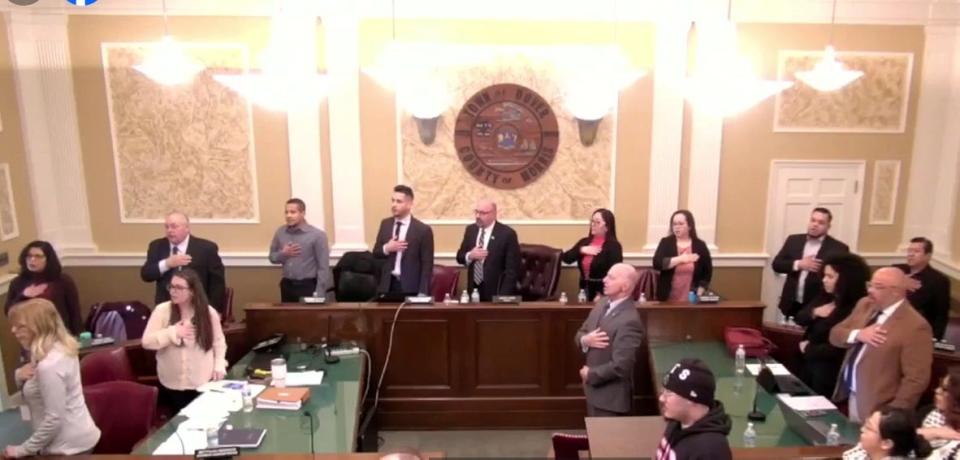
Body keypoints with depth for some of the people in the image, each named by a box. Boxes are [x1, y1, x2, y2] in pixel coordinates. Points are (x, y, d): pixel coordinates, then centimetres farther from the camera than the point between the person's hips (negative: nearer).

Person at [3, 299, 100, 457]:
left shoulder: (49, 365, -26)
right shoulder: (60, 348, 2)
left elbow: (54, 419, -26)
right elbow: (37, 389, 18)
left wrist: (22, 450, -16)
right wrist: (19, 376, -3)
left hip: (68, 447, -9)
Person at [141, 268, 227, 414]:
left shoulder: (209, 312, -7)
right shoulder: (162, 310, -8)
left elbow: (219, 342, 4)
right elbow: (147, 342, -10)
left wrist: (219, 365, -6)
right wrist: (173, 332, -22)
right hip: (171, 384, 0)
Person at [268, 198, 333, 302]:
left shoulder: (317, 235, -8)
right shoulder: (280, 232, 6)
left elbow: (323, 267, -9)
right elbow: (272, 257, 15)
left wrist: (319, 293, -15)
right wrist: (283, 254, -7)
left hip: (308, 286, -4)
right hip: (287, 285, 4)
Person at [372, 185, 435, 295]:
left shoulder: (423, 230, -8)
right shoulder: (385, 224, 6)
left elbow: (427, 265, -8)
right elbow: (375, 253, 11)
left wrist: (422, 293, -14)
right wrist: (386, 248, -11)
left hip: (411, 288, -4)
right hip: (388, 285, 4)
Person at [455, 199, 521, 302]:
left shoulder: (507, 233, -10)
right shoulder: (470, 230, 7)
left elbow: (512, 268, -11)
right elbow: (460, 257, 11)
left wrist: (503, 297, -17)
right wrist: (470, 255, -12)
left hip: (496, 292, -4)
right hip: (473, 290, 4)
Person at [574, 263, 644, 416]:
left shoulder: (629, 321, -27)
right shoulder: (603, 303, 2)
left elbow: (620, 366, -29)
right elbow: (580, 334, 10)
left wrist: (590, 374, -15)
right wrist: (585, 340, -14)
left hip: (610, 396, -8)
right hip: (593, 388, 8)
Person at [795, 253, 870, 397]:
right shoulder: (825, 298, 3)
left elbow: (838, 348, -25)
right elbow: (800, 319, 4)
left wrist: (808, 349, -11)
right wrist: (814, 312, -16)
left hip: (829, 373, -7)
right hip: (808, 365, 8)